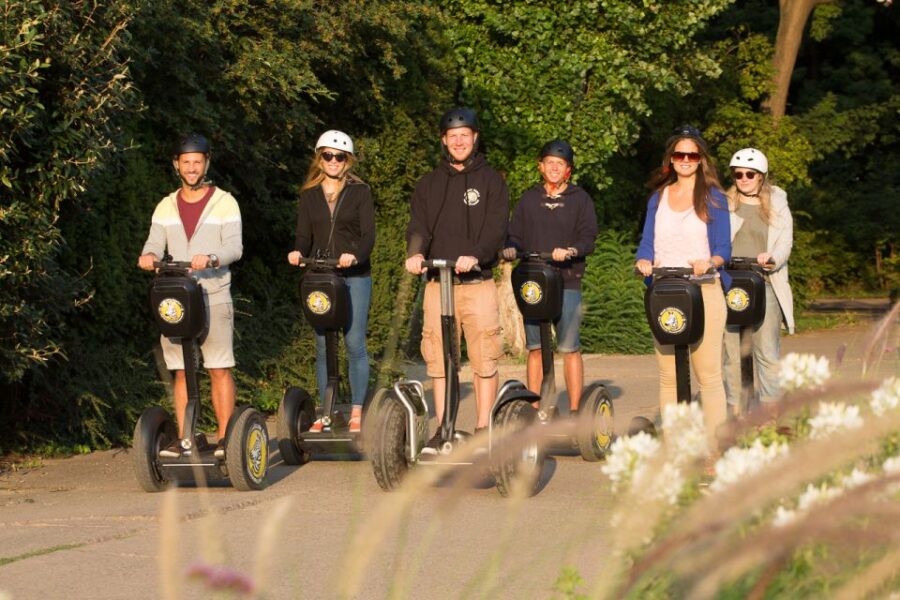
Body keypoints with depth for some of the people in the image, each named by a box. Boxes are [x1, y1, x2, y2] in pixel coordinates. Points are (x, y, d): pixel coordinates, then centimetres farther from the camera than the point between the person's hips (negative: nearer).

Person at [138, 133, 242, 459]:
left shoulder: (225, 203, 2)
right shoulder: (166, 207, 13)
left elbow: (234, 246, -8)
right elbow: (155, 243, 4)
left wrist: (210, 259, -28)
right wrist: (148, 256, -21)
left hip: (214, 297, -3)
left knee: (219, 369, -5)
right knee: (181, 371, 4)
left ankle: (225, 437, -2)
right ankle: (183, 438, 8)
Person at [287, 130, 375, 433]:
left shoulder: (359, 192, 4)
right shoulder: (309, 195, 12)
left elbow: (368, 235, -4)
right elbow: (304, 235, 10)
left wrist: (355, 255, -24)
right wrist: (298, 252, -13)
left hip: (354, 275, -3)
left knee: (355, 343, -4)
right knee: (323, 345, 3)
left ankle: (356, 411, 1)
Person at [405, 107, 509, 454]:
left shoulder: (491, 182, 7)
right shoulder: (429, 185, 16)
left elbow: (496, 228, -6)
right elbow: (418, 226, 4)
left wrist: (475, 254, -24)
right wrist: (415, 252, -19)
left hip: (478, 282, -2)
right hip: (438, 283, 3)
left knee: (484, 359, -4)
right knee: (438, 358, 2)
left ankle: (483, 430, 2)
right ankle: (442, 430, 8)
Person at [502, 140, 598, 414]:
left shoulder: (580, 199, 10)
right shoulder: (528, 199, 17)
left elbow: (588, 237, 1)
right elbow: (515, 234, 14)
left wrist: (571, 251, -19)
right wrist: (510, 248, -9)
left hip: (567, 282, -2)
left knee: (569, 349, -6)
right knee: (535, 349, 1)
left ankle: (574, 411, -2)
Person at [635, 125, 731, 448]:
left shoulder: (713, 197, 6)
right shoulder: (659, 197, 16)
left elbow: (723, 247, 0)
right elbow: (648, 243, 11)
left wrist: (709, 262, -22)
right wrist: (644, 261, -12)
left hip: (704, 291, -3)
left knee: (708, 374, -8)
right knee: (668, 376, 2)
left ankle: (714, 449, -8)